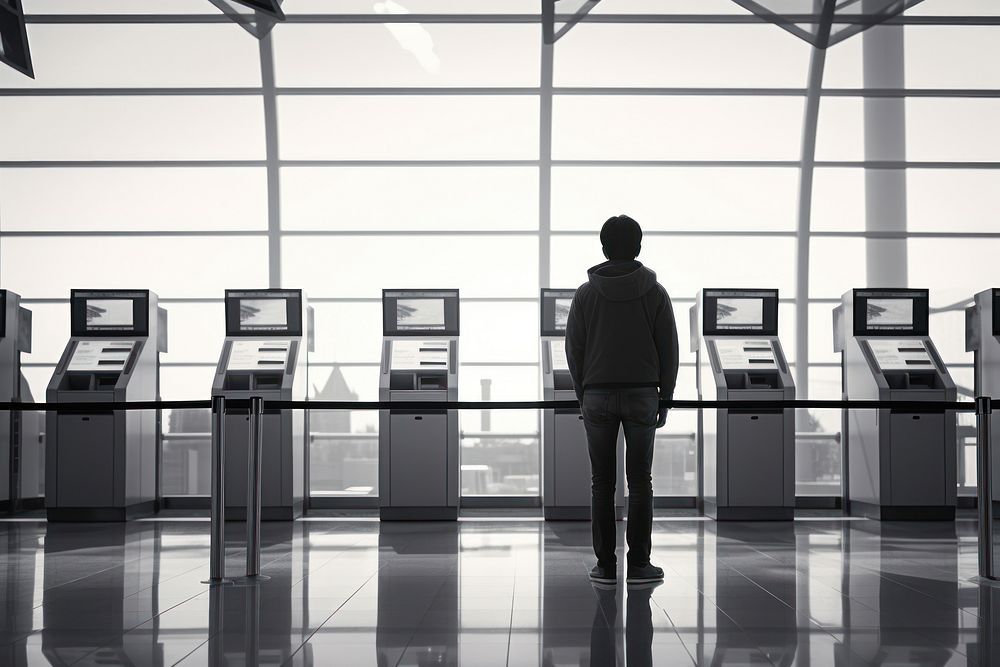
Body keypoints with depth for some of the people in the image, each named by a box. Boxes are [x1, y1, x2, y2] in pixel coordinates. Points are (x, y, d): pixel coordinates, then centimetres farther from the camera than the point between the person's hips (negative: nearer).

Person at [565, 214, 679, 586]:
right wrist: (665, 400, 7)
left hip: (598, 395, 1)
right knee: (640, 481, 4)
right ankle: (639, 565, 4)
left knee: (602, 483, 5)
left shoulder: (586, 293, 0)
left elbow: (574, 349, 1)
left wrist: (582, 397, 11)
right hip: (642, 395, 0)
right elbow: (669, 349, -1)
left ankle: (605, 565, 4)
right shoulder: (655, 293, -1)